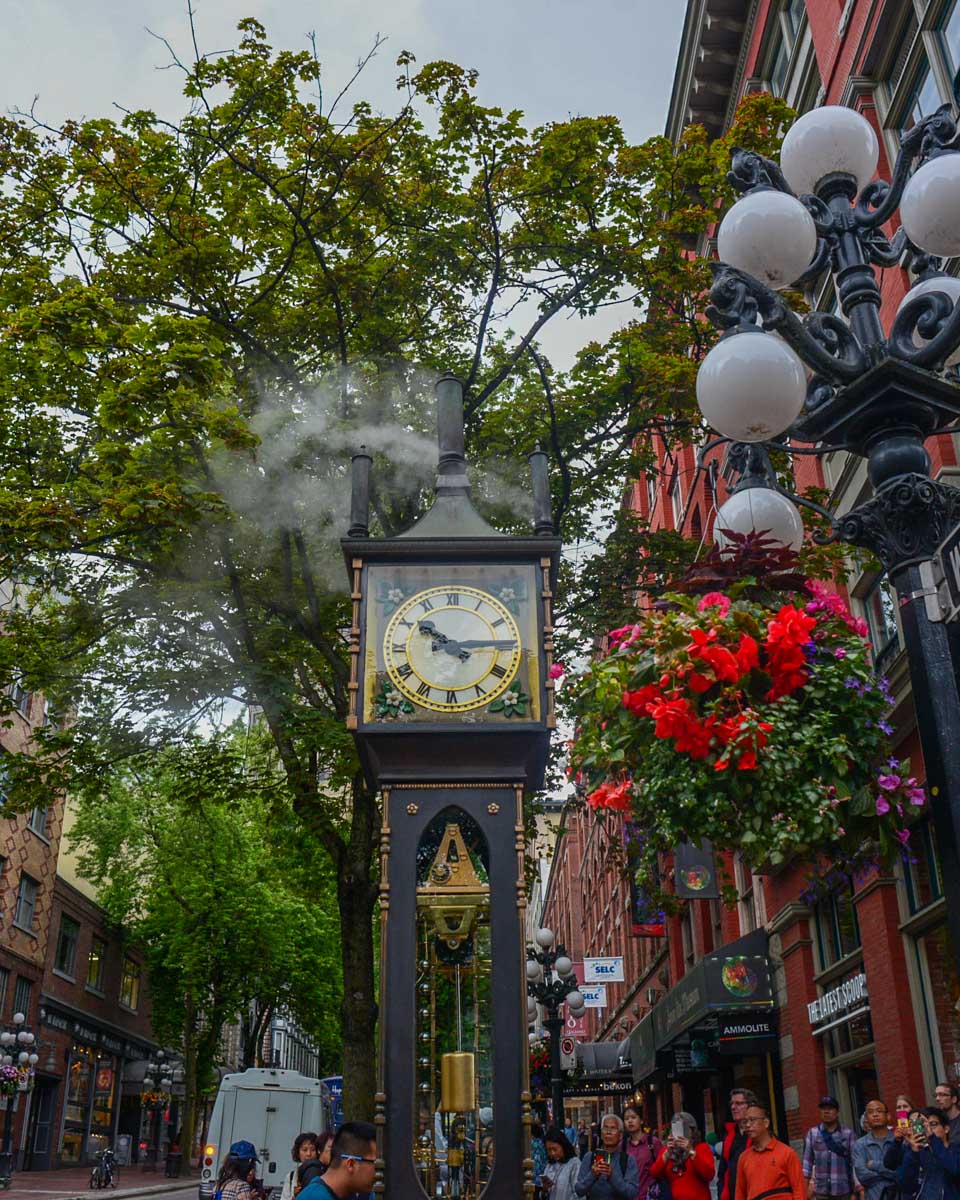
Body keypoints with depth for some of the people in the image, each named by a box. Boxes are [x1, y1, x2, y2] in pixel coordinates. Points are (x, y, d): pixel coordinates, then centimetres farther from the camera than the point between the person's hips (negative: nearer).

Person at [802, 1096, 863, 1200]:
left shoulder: (848, 1133, -1)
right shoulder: (812, 1133, 2)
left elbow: (854, 1161, -1)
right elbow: (807, 1160, 4)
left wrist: (856, 1189, -5)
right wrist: (806, 1187, 2)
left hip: (843, 1191, -1)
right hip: (821, 1191, 1)